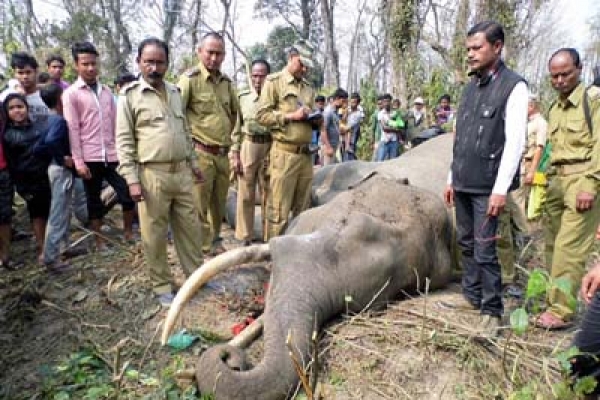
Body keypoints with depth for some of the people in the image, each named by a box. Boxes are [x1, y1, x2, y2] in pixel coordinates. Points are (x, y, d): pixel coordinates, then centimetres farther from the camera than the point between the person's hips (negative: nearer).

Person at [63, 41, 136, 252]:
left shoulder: (106, 91, 12)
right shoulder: (71, 94, -2)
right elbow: (72, 129, -6)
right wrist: (78, 161, -11)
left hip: (112, 155, 4)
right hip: (90, 157, -3)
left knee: (128, 194, 1)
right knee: (94, 200, 7)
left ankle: (128, 232, 21)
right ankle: (99, 241, 20)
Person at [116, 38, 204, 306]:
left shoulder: (175, 92, 13)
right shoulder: (130, 95, -4)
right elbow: (124, 140, -7)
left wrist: (194, 163, 18)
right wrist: (132, 179, -13)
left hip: (182, 172, 5)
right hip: (152, 175, -5)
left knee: (189, 227, 12)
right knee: (155, 234, 5)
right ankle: (162, 286, 20)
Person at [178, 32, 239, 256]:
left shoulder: (226, 82, 11)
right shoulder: (190, 79, -9)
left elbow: (234, 112, 27)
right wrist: (189, 140, -11)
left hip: (223, 154, 7)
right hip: (200, 153, -6)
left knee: (219, 204, 17)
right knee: (199, 206, -1)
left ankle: (215, 242, 34)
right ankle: (203, 249, 9)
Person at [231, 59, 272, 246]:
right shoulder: (243, 97, 5)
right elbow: (237, 128, 7)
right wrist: (235, 155, 1)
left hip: (270, 148, -1)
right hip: (248, 147, 1)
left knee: (269, 195, 7)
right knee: (245, 195, 5)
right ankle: (246, 237, 17)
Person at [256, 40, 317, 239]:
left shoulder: (308, 87, 21)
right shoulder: (274, 81, 2)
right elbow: (262, 115, -7)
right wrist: (291, 116, -14)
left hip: (306, 154, 6)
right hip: (284, 153, -6)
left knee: (302, 209, 11)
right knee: (279, 210, -4)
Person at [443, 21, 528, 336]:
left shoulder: (513, 86, -7)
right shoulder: (470, 88, 14)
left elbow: (514, 142, -13)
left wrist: (501, 189, -17)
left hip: (487, 187, -7)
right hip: (462, 184, 7)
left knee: (484, 249, -5)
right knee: (466, 242, 14)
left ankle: (492, 310, 8)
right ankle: (472, 295, 28)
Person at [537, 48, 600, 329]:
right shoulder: (554, 109, 19)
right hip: (556, 181, 7)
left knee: (568, 248, -10)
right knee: (552, 246, 9)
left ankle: (560, 311, -5)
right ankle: (553, 300, 20)